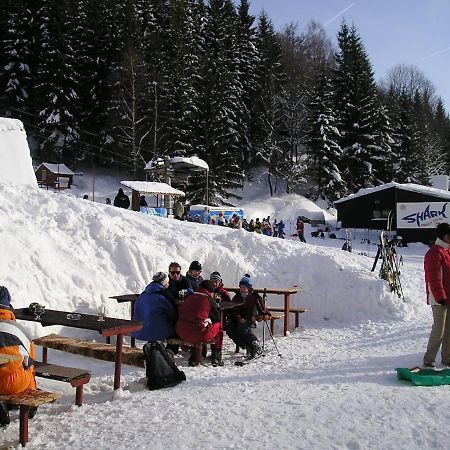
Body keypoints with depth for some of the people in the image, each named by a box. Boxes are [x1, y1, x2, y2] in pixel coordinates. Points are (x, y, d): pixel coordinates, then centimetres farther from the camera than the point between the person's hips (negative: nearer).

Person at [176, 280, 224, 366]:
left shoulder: (189, 297, 16)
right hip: (199, 334, -5)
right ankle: (216, 357, 21)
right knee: (219, 326, 21)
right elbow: (217, 318, 12)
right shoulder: (209, 299, 4)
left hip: (181, 333, 5)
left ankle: (193, 358, 32)